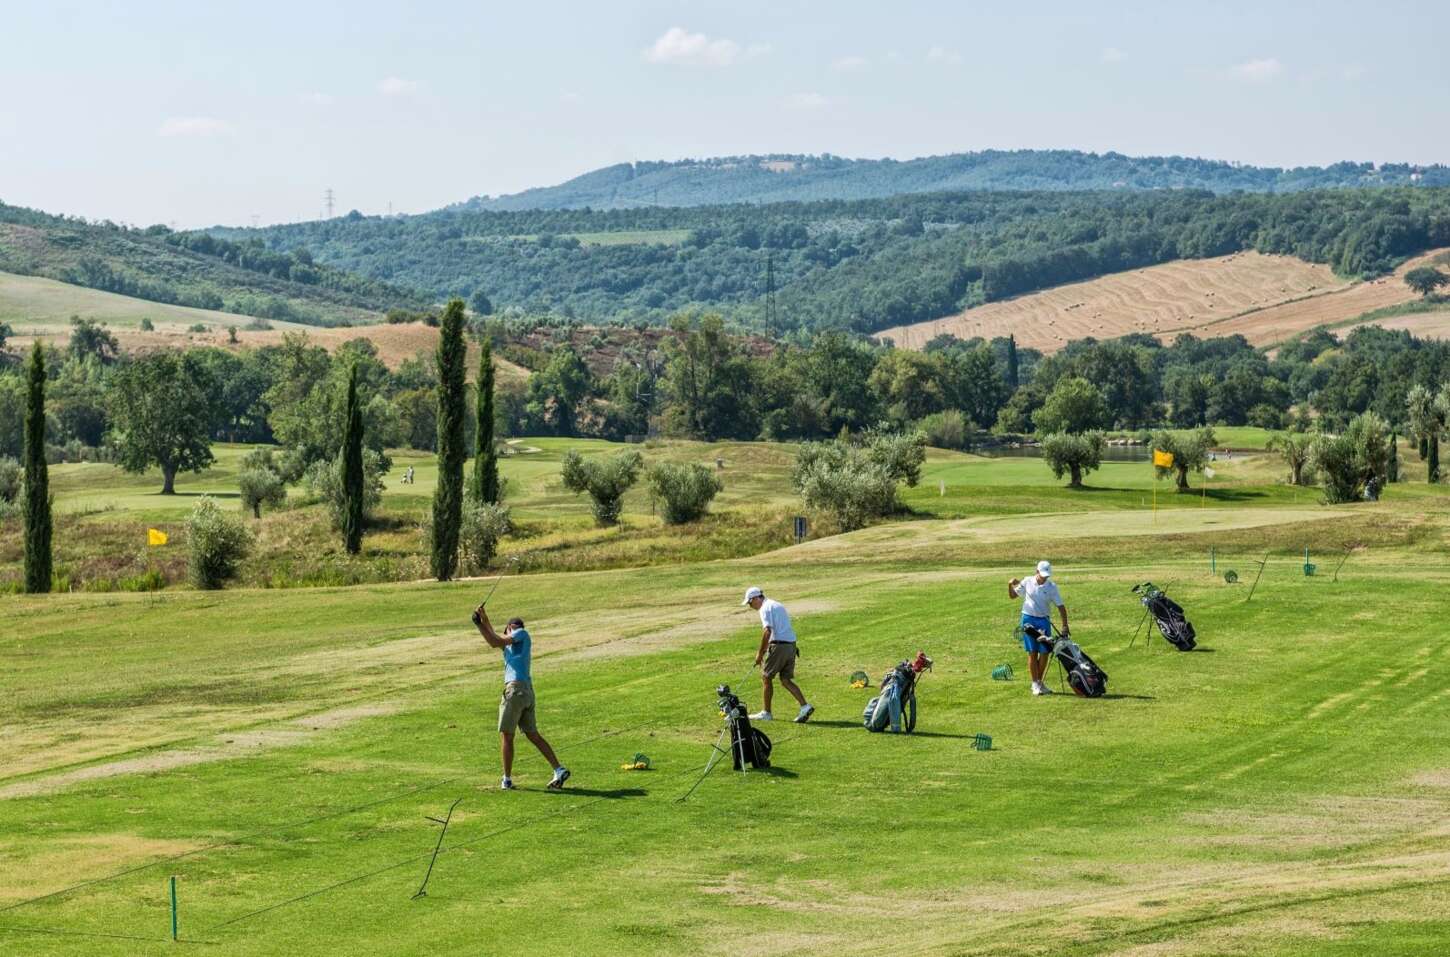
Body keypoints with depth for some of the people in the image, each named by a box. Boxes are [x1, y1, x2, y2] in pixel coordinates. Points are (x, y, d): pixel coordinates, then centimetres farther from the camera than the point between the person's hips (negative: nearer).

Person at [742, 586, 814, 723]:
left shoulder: (765, 608, -8)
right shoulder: (777, 605, 21)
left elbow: (768, 631, -19)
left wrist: (760, 652, -13)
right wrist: (766, 648, 25)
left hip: (779, 645, -8)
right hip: (791, 644, 8)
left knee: (766, 677, 5)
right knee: (786, 680, 9)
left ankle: (765, 712, 10)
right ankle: (805, 706, -5)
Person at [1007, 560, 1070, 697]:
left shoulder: (1051, 587, -4)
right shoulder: (1027, 582, -1)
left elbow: (1060, 606, -3)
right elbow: (1012, 595, 11)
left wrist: (1065, 625, -11)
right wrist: (1010, 585, -9)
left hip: (1044, 621, 1)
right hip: (1029, 620, -1)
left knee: (1045, 652, 1)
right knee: (1032, 653, -2)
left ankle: (1039, 682, 17)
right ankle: (1035, 684, 4)